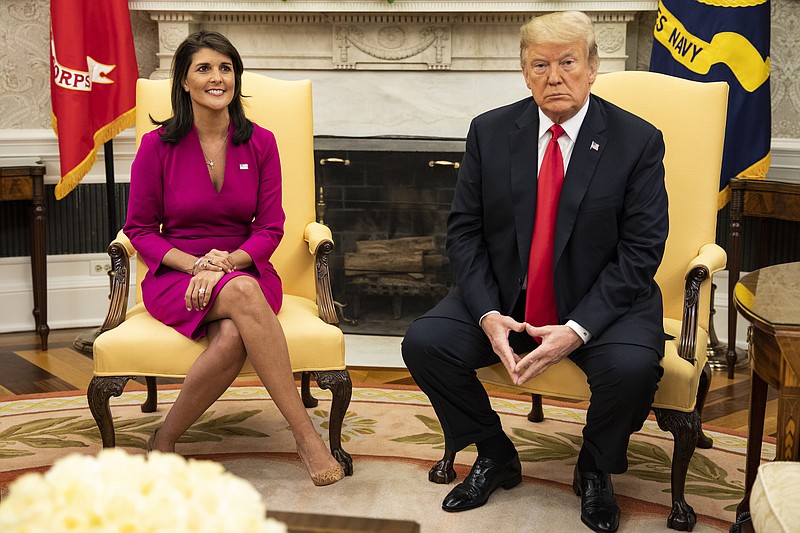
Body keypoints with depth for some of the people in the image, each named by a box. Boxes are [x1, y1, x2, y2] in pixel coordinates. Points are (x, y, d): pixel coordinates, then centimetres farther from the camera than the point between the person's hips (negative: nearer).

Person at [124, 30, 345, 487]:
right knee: (244, 293, -37)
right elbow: (139, 228, 4)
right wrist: (196, 264, -13)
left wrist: (226, 262, -15)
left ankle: (164, 442, -13)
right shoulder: (158, 146, 0)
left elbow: (271, 227, 4)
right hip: (176, 277, -2)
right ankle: (306, 435, -33)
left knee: (233, 339, -35)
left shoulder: (260, 143, 5)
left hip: (245, 271, 2)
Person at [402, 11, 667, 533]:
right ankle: (496, 457, 8)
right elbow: (464, 230, 1)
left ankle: (595, 469, 4)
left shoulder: (638, 141, -7)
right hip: (504, 297, 3)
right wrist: (488, 314, -15)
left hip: (602, 300, -2)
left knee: (632, 366, -32)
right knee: (424, 342, -18)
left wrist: (577, 329, -22)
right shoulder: (490, 132, 0)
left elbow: (641, 250, -11)